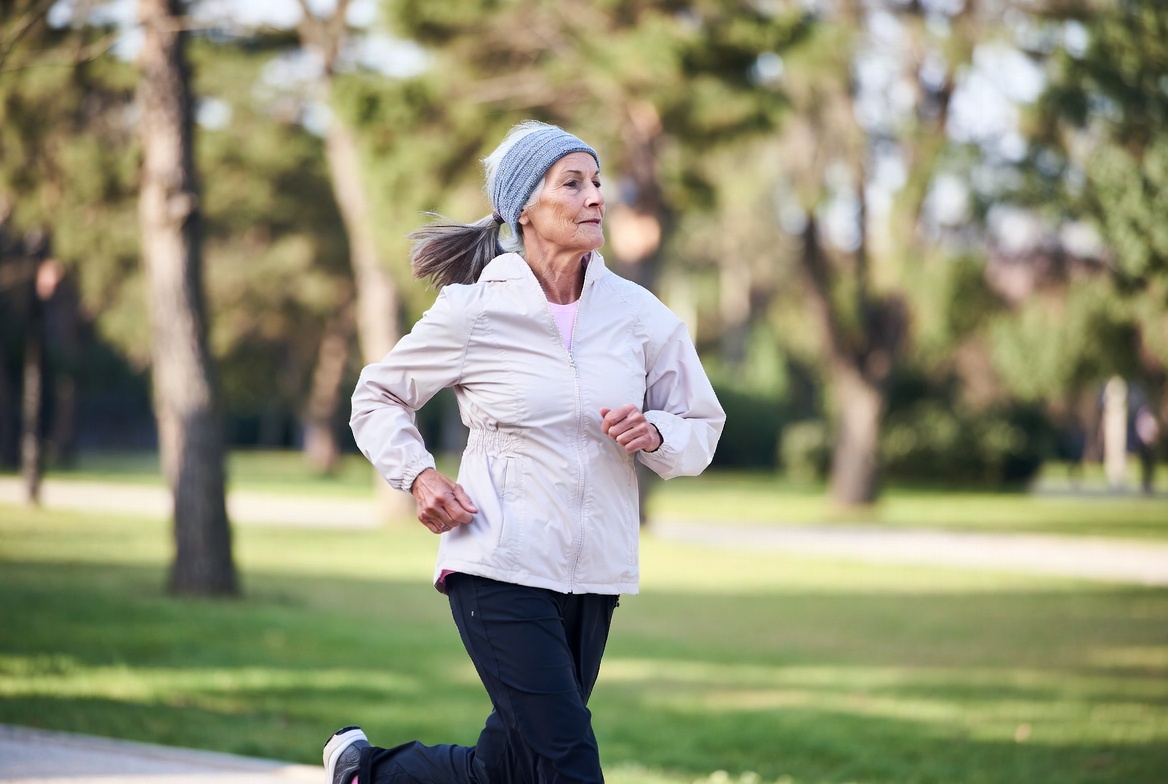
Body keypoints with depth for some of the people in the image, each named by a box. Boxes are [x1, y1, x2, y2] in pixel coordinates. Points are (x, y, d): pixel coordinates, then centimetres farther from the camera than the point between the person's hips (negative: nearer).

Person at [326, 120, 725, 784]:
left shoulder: (639, 314, 3)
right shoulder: (473, 311, -4)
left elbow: (701, 430, 11)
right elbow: (379, 396, 10)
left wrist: (653, 434, -11)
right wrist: (418, 476, -6)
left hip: (595, 575, 5)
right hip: (500, 570, -5)